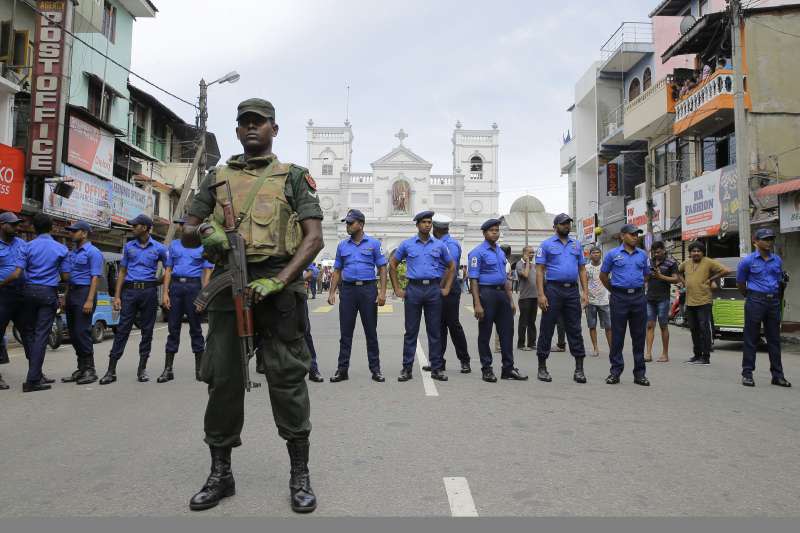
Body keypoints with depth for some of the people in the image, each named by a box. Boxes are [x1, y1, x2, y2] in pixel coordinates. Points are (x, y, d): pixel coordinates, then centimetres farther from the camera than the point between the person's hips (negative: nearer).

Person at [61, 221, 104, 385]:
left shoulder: (93, 252, -8)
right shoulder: (71, 253, 18)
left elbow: (95, 278, -14)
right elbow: (68, 277, 22)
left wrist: (90, 300, -21)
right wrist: (65, 297, 14)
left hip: (84, 293, -9)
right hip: (72, 293, 9)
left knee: (82, 332, -9)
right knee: (73, 333, 9)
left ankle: (89, 370, -2)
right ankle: (81, 369, 17)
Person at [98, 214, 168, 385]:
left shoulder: (159, 248, 4)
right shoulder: (128, 246, 11)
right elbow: (122, 272, 11)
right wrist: (117, 296, 4)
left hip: (149, 291, -1)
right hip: (129, 290, 1)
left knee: (147, 331, 4)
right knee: (122, 329, -3)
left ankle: (142, 369, 13)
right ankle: (111, 370, -1)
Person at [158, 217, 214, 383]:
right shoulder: (174, 245, 15)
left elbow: (207, 271, 1)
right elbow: (168, 270, 11)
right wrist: (165, 293, 1)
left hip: (193, 285, -2)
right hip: (175, 285, 3)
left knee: (195, 328, 2)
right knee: (173, 328, 3)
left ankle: (199, 369, 10)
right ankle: (168, 369, 7)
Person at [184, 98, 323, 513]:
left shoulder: (293, 177, 9)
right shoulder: (218, 177, 18)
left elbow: (314, 237, -1)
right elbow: (186, 230, 19)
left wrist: (278, 280, -14)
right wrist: (205, 232, -7)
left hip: (278, 287, -3)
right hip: (228, 285, 3)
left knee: (287, 379, -2)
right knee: (222, 380, 5)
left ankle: (300, 475, 11)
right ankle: (220, 474, 20)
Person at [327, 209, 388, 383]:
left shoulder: (374, 244, 2)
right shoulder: (342, 245, 11)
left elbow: (382, 269, 0)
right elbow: (337, 271, 13)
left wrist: (382, 292, -9)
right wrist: (331, 292, 4)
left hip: (368, 289, -2)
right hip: (348, 289, 3)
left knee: (371, 331, 4)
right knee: (345, 332, 5)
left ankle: (375, 369, 12)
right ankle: (342, 370, 11)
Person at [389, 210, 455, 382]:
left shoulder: (439, 245, 8)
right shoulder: (407, 244, 5)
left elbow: (451, 267, 17)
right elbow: (392, 265, 10)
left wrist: (447, 288, 8)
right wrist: (397, 289, 5)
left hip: (434, 289, 1)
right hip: (413, 289, -1)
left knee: (435, 331, 5)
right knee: (411, 331, 2)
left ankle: (437, 368, 13)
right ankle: (407, 369, 9)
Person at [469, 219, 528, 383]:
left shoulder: (501, 252, 17)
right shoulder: (477, 252, -6)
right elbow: (473, 279, -12)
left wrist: (511, 300, 16)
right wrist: (477, 304, -19)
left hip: (502, 293, 7)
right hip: (486, 293, -7)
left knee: (507, 332, 7)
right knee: (485, 333, 2)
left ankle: (508, 368, 15)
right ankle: (487, 369, 11)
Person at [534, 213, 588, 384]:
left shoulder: (576, 245, 16)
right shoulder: (546, 245, 3)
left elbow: (582, 269, 15)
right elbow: (539, 270, -3)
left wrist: (585, 292, 3)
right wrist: (541, 294, -12)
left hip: (572, 290, 4)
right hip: (553, 289, -4)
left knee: (575, 330, 5)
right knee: (546, 329, 1)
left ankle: (579, 369, 10)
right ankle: (542, 368, 9)